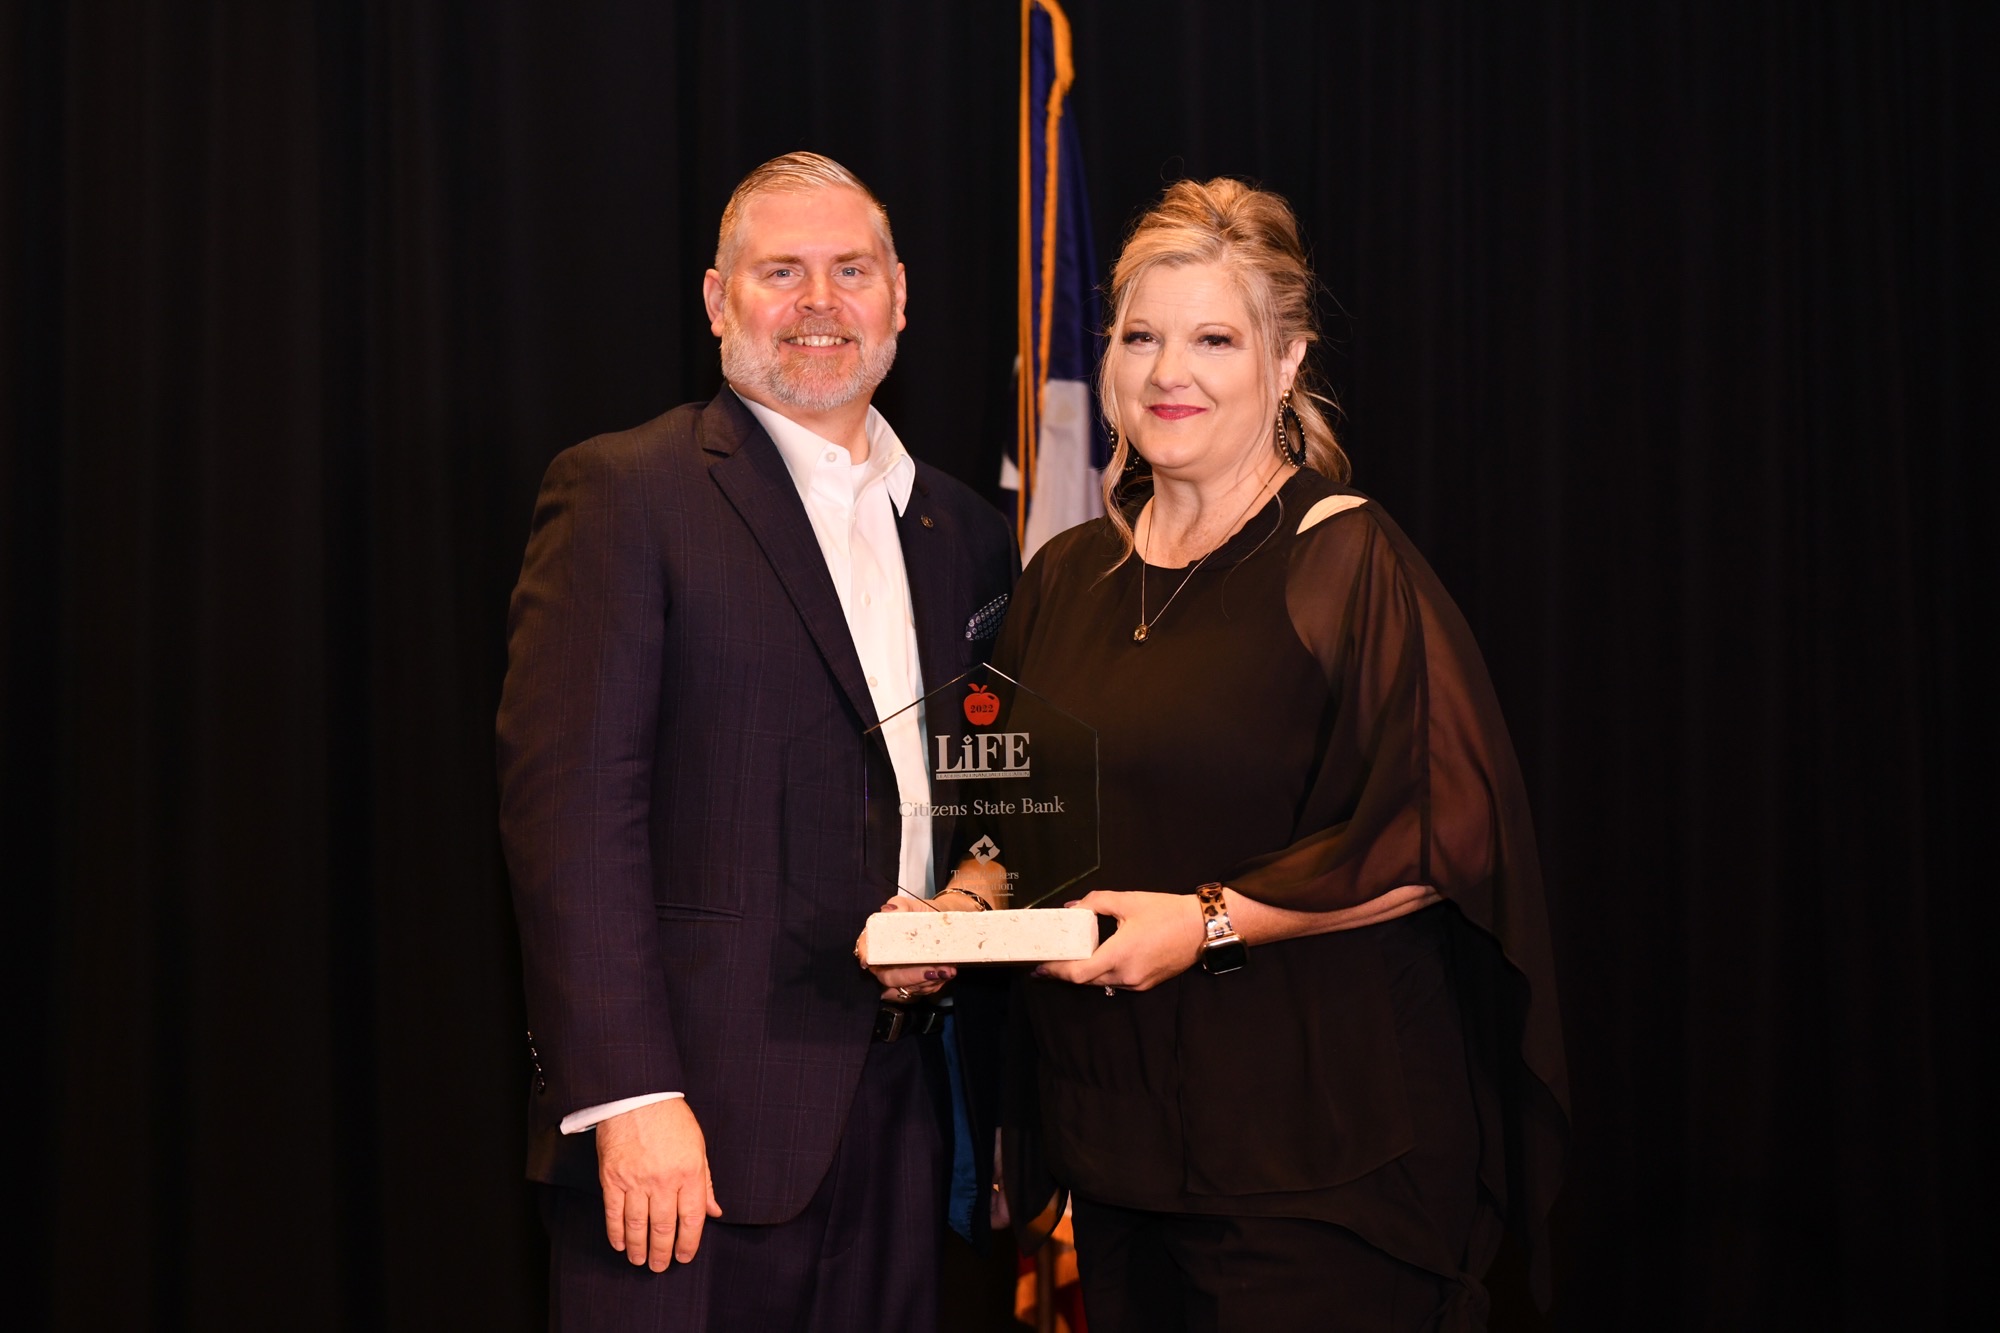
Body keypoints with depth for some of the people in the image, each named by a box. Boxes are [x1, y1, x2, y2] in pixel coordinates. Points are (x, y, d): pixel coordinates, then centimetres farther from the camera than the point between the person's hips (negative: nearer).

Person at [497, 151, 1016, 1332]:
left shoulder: (968, 532, 15)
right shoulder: (624, 494, -4)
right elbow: (568, 806, -12)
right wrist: (630, 1097, -18)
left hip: (903, 1120, 6)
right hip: (697, 1115, -5)